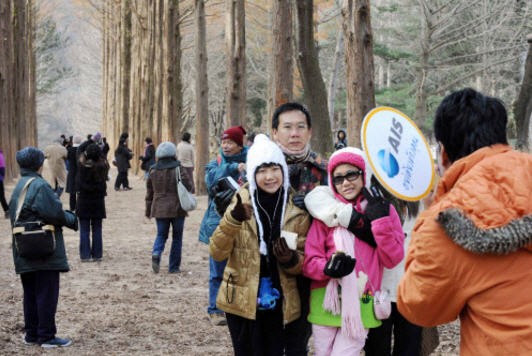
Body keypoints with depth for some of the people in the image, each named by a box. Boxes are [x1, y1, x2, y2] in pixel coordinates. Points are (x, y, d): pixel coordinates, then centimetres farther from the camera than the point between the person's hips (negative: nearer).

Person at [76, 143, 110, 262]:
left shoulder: (83, 166, -14)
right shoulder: (102, 167, -7)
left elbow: (78, 184, -10)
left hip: (84, 202, -2)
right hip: (98, 202, 2)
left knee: (84, 230, 5)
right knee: (97, 230, 11)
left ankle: (85, 255, 4)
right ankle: (97, 255, 12)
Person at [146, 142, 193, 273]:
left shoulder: (153, 171, 4)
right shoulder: (178, 169, -8)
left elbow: (149, 193, 10)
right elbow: (188, 187, -10)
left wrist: (148, 211, 18)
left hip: (159, 209, 3)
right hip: (177, 208, -3)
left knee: (161, 234, 13)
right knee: (177, 238, 9)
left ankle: (156, 253, -17)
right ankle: (174, 267, 11)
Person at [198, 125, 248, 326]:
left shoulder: (249, 163, 4)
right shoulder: (216, 164, 7)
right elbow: (211, 180, -15)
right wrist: (233, 168, -22)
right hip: (219, 224, 0)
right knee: (218, 271, 4)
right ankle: (215, 310, 12)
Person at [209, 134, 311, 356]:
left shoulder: (297, 210, 0)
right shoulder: (242, 204, -4)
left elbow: (304, 259, 5)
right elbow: (217, 253, -9)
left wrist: (291, 260, -18)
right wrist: (233, 219, -25)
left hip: (279, 305, 1)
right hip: (242, 302, -1)